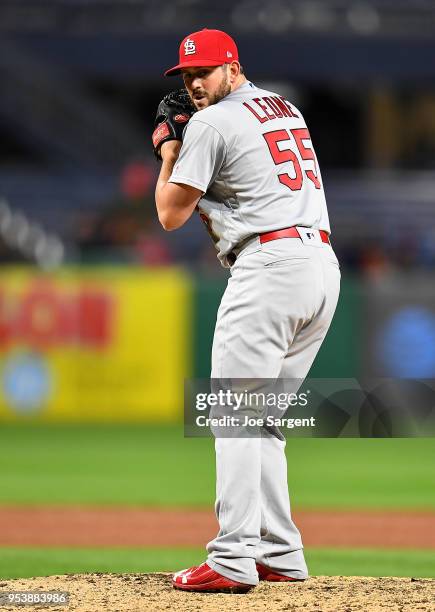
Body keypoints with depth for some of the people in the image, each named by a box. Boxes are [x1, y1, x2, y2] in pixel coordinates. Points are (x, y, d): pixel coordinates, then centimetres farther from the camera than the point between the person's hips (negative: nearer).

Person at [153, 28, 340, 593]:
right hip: (324, 267, 8)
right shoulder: (287, 109, 22)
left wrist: (169, 157, 17)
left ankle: (233, 561, -19)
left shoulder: (211, 124, -3)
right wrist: (183, 146, 27)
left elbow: (171, 215, 1)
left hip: (268, 262, -8)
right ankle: (281, 555, 10)